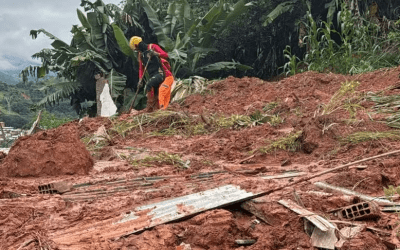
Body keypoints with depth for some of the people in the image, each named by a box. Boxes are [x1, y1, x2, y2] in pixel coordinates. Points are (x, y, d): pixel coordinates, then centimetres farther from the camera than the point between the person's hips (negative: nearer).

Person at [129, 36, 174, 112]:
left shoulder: (152, 47, -4)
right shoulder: (141, 55, 17)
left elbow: (166, 55, -13)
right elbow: (141, 68, 18)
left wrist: (156, 54, -31)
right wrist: (140, 80, 4)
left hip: (161, 73, -8)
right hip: (153, 76, 8)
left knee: (149, 84, -27)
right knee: (155, 96, 6)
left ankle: (150, 107, -24)